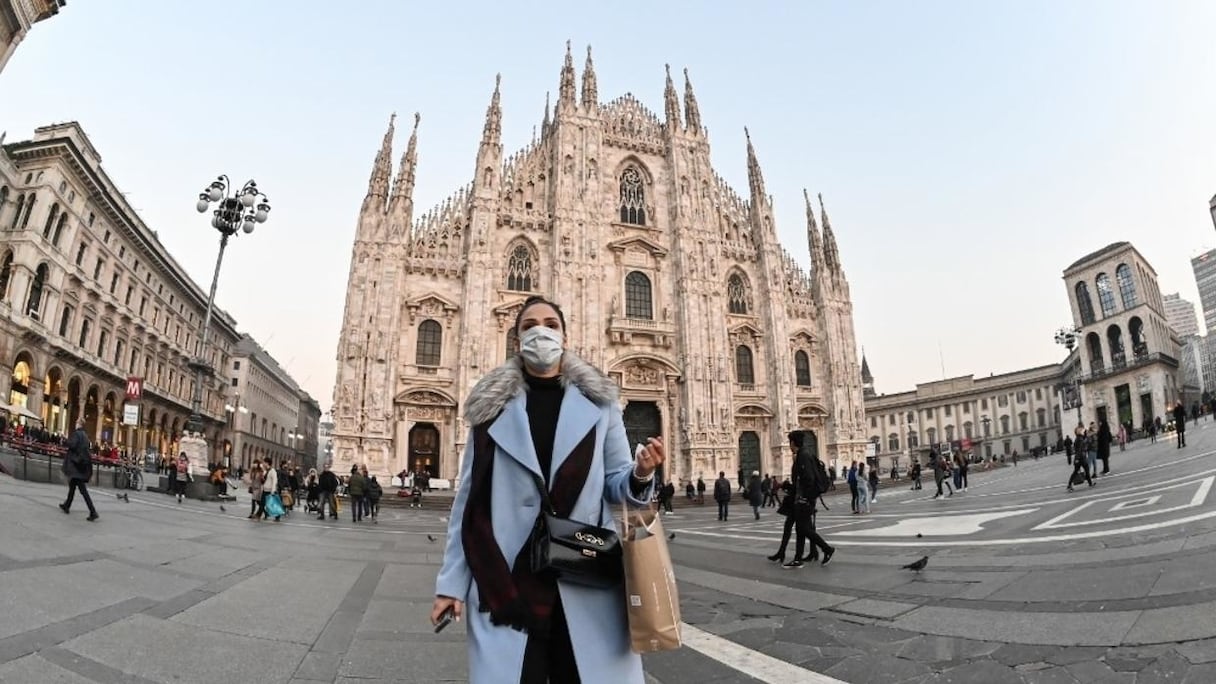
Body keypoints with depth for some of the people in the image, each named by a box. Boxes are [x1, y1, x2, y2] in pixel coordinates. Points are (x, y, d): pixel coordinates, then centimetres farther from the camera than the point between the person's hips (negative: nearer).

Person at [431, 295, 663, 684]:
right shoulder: (491, 407, 4)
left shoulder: (598, 403, 5)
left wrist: (640, 476, -16)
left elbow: (614, 487, 6)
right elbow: (469, 498, 5)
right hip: (506, 581, 0)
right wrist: (451, 582, 3)